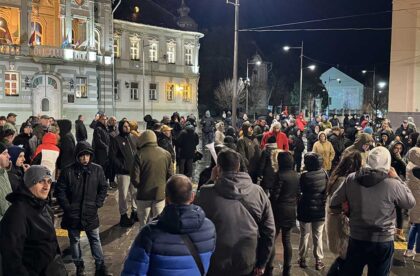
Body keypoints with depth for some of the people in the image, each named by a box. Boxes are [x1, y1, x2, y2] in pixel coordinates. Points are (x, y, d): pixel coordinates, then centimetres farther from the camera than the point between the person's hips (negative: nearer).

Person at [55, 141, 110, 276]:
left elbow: (103, 188, 4)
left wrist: (97, 204, -3)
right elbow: (60, 191, -4)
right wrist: (67, 207, -8)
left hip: (91, 213, 1)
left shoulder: (97, 170, -4)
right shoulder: (68, 171, -10)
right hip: (72, 214, 0)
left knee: (95, 239, 10)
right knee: (75, 240, 13)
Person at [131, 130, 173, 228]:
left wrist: (140, 187, 8)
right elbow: (170, 176, 2)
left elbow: (135, 178, -12)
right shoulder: (166, 154, -2)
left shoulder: (140, 155, -12)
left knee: (144, 224, 10)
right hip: (160, 194, 2)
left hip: (144, 195, -2)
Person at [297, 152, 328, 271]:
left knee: (304, 236, 13)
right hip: (320, 210, 3)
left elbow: (300, 191, -6)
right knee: (318, 236, 12)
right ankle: (319, 261, 17)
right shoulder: (323, 174, -9)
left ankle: (303, 259, 22)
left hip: (306, 210, -2)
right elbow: (326, 191, 2)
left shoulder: (304, 176, -20)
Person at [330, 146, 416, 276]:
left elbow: (334, 203, -1)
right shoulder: (392, 184, -18)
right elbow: (410, 203, 0)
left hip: (356, 239, 2)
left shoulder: (351, 179, -9)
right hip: (382, 242, -2)